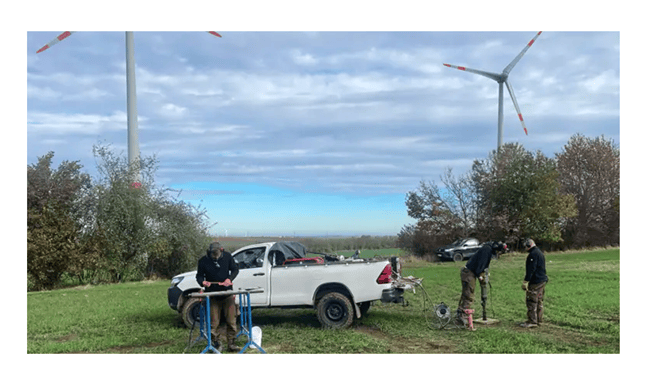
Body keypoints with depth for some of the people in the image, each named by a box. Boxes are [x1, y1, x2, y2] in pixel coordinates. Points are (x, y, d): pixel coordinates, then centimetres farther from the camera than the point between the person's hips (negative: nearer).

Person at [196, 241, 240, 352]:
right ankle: (217, 344, 12)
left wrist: (229, 279, -9)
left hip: (227, 294, 1)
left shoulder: (227, 256, 0)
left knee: (231, 320, 0)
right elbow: (199, 275, 5)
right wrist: (203, 282, -18)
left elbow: (235, 270, 9)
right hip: (212, 296, -1)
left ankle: (231, 343, 10)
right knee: (214, 322, -1)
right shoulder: (203, 261, -4)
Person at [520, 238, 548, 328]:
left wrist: (526, 281, -21)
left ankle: (532, 321, -6)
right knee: (540, 301, 14)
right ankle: (539, 320, 20)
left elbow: (531, 269, -21)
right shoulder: (540, 253, 18)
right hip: (543, 280, 10)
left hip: (535, 282, -10)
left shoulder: (533, 254, -15)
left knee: (531, 301, -7)